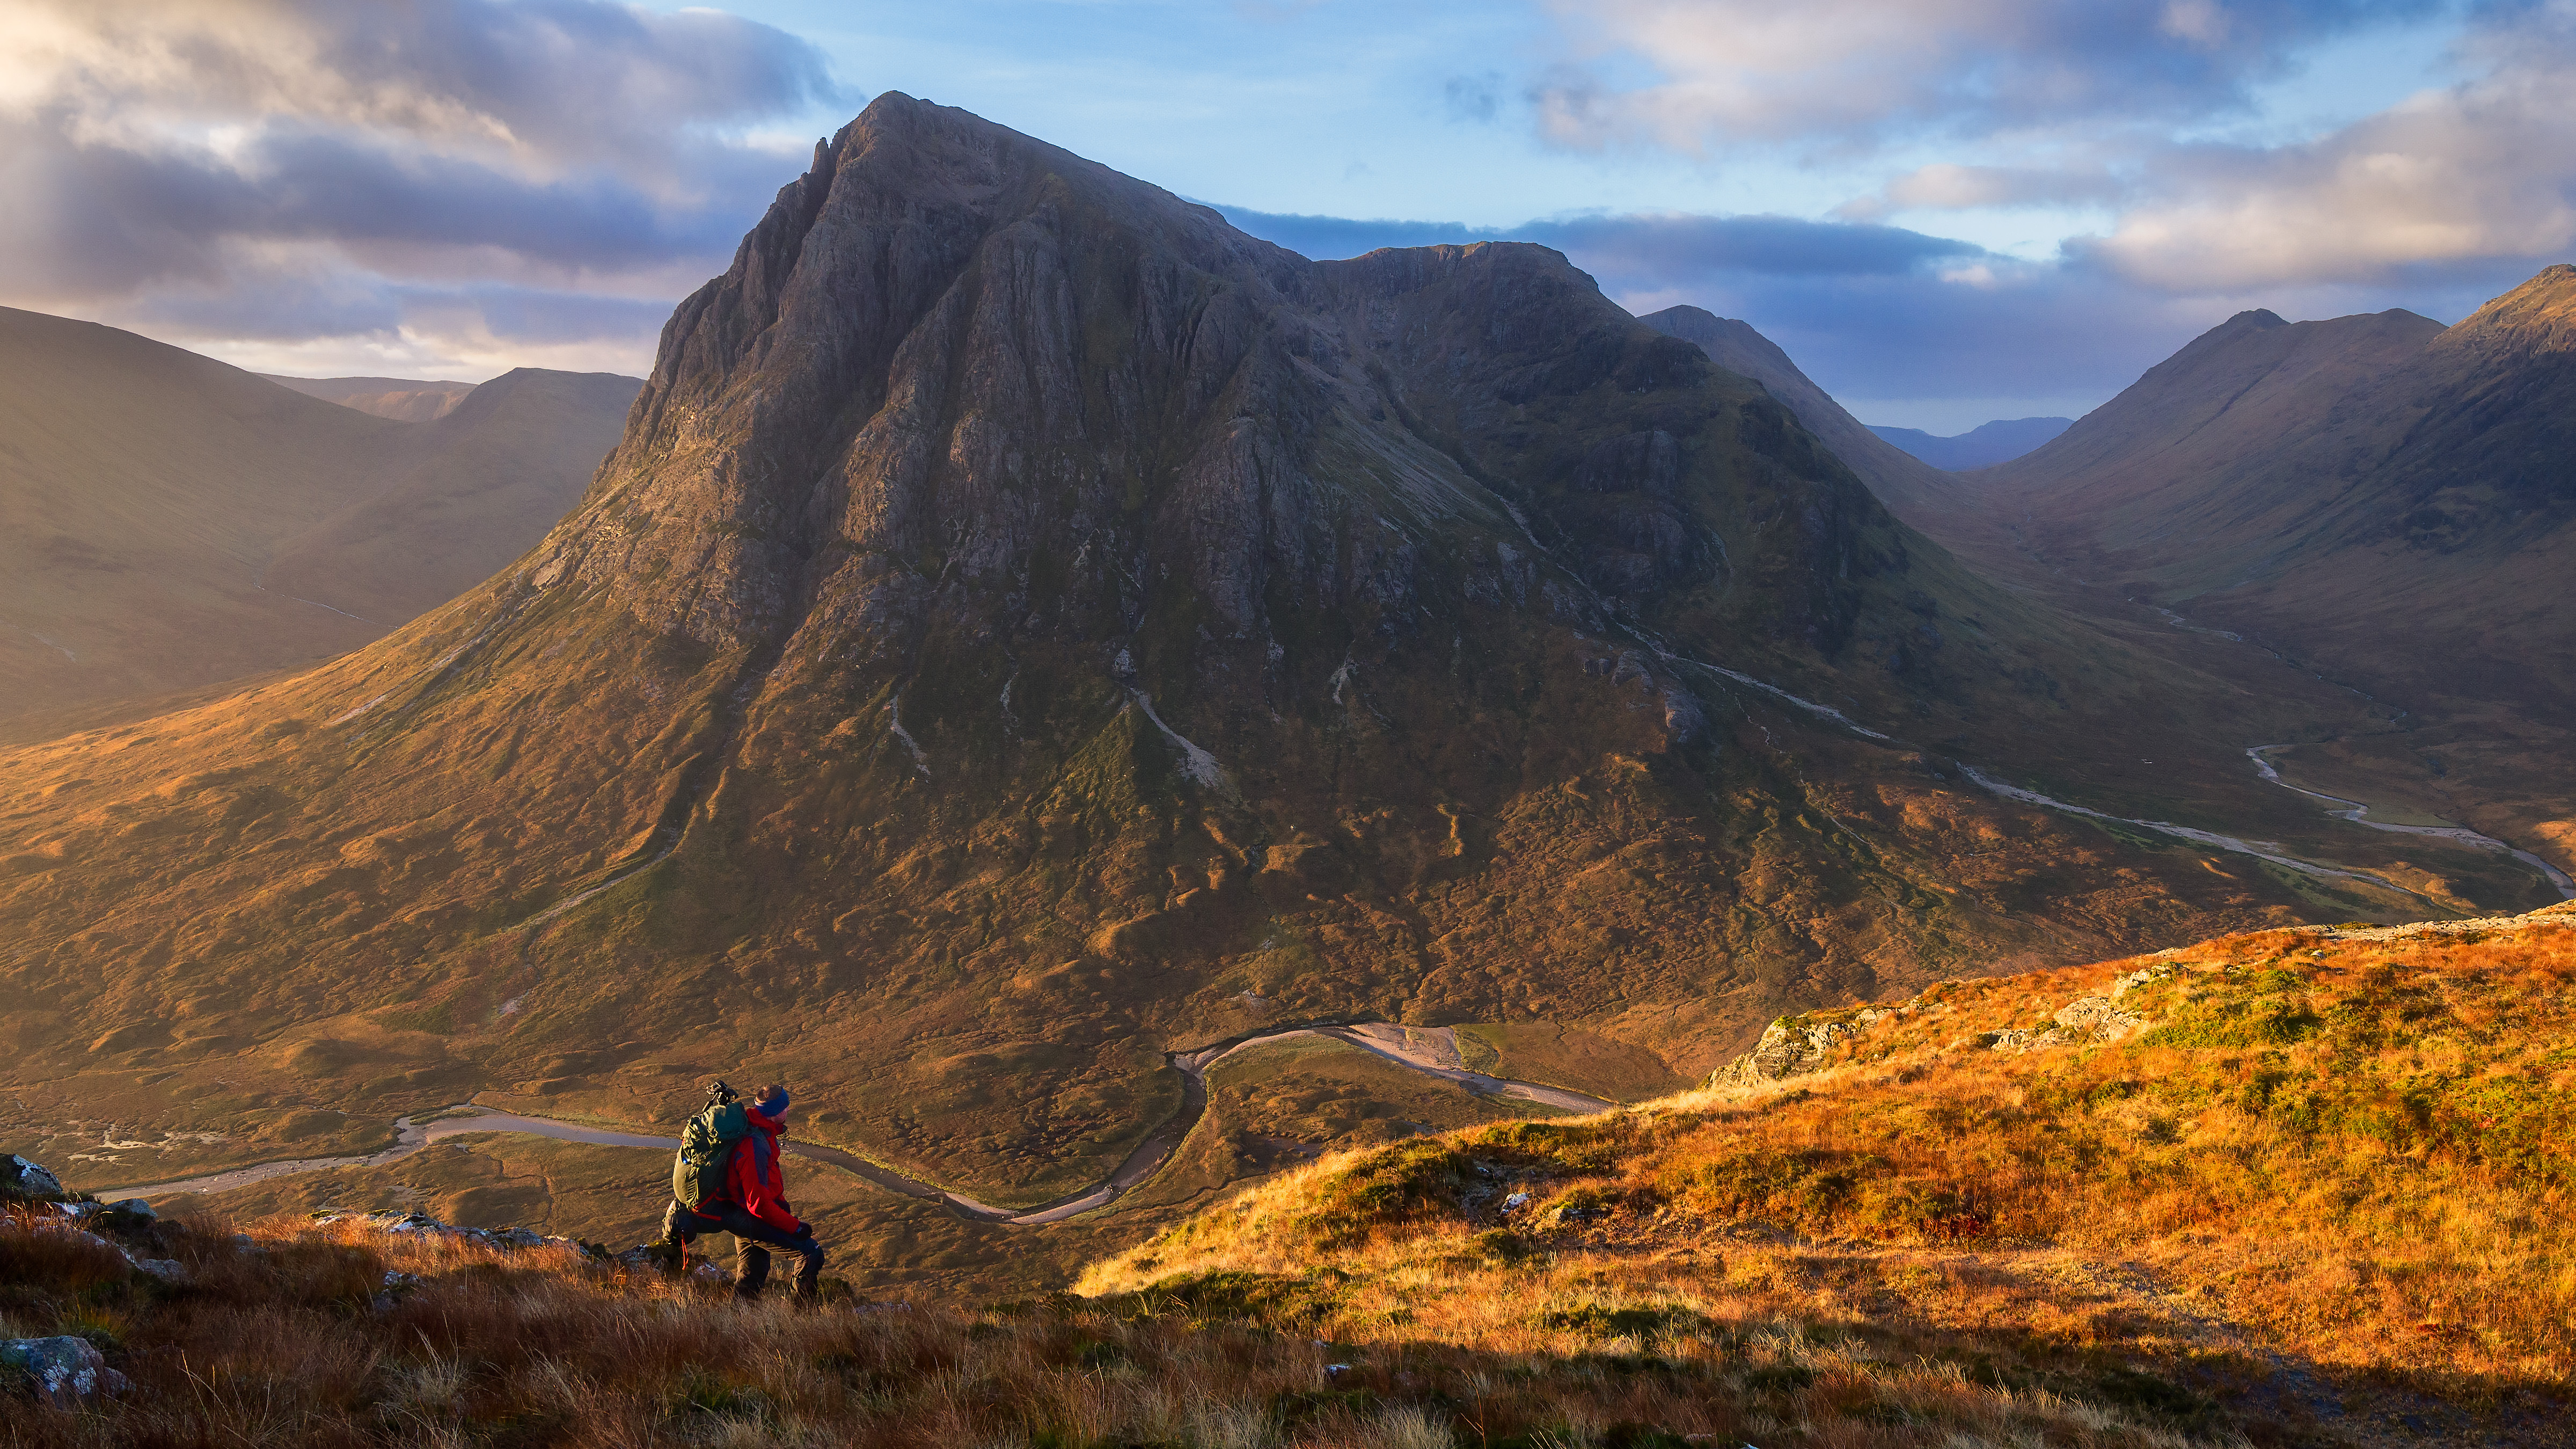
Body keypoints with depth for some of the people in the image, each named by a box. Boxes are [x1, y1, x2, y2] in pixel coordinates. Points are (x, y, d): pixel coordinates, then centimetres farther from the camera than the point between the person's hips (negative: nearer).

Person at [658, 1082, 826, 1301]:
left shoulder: (751, 1125, 0)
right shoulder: (754, 1146, -31)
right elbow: (759, 1203, -29)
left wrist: (780, 1202, 15)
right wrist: (795, 1226, -21)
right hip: (747, 1219, -10)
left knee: (752, 1278, 21)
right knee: (811, 1252, -11)